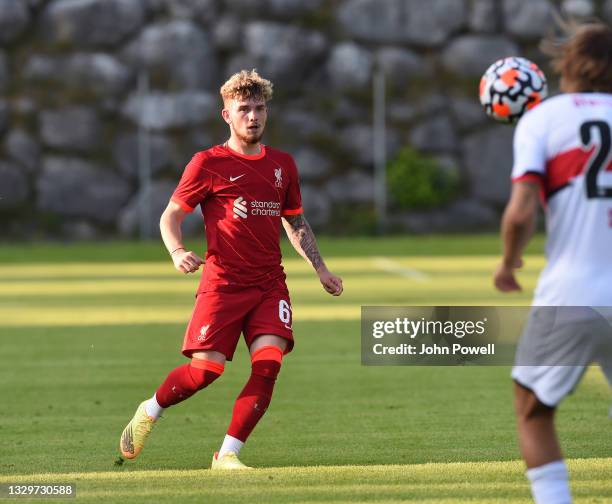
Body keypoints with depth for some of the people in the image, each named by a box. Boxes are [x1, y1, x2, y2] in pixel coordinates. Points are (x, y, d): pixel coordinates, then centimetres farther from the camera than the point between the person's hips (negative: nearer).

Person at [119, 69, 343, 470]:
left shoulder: (282, 164, 14)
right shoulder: (208, 164, -1)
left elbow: (296, 223, 26)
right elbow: (171, 216, 1)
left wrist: (320, 268, 18)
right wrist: (177, 252, -19)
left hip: (270, 284, 4)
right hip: (223, 282, -4)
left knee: (269, 363, -16)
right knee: (206, 369, -13)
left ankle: (228, 453, -6)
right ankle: (150, 411, 17)